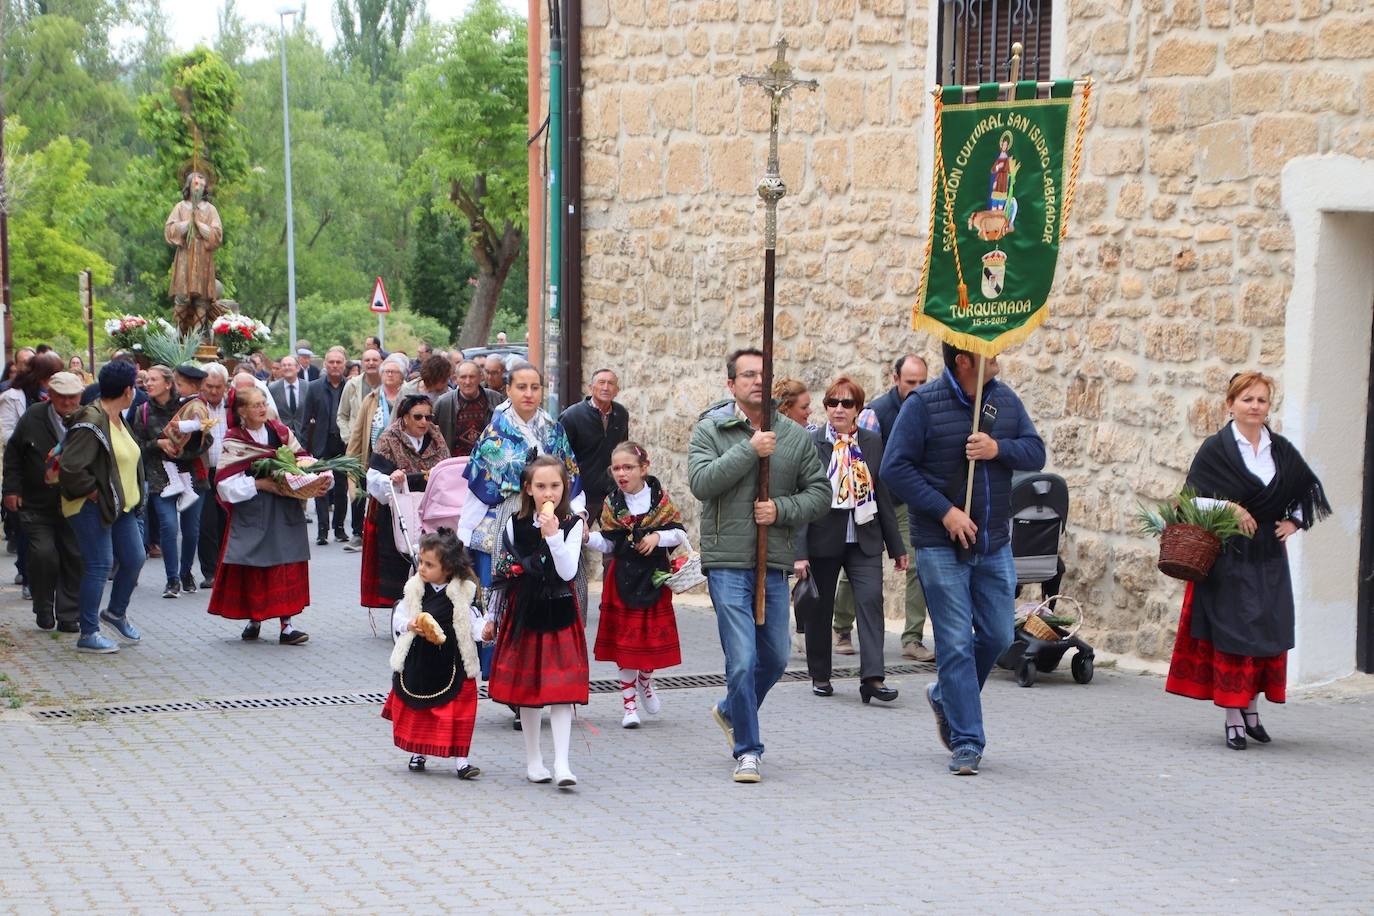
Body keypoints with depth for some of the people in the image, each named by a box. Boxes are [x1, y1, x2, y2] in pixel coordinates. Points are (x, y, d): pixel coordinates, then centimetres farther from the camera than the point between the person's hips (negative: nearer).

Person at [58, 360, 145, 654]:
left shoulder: (117, 419, 10)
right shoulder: (91, 423, -21)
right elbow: (69, 467, -28)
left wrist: (130, 495, 15)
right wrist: (91, 491, -17)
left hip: (120, 505, 9)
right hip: (92, 507, -9)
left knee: (134, 559, 11)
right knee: (99, 565, -7)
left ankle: (117, 612, 34)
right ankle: (88, 634, 1)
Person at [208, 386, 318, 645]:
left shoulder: (281, 431, 7)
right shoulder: (233, 440, -3)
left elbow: (302, 458, 14)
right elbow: (226, 483, -8)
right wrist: (258, 484, -16)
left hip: (285, 511, 3)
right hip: (250, 514, -3)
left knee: (287, 565, -2)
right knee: (253, 567, 0)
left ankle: (287, 624, -1)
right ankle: (254, 619, 18)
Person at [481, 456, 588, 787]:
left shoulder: (573, 524, -4)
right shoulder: (515, 525, 1)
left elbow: (568, 572, -14)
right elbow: (501, 574, 7)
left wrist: (553, 535, -24)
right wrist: (492, 617, 9)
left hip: (560, 613, -2)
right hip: (523, 614, 2)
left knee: (560, 687, -8)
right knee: (526, 686, 8)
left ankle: (561, 763, -10)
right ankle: (533, 760, 20)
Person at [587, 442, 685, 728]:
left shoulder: (659, 498, -3)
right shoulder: (613, 505, 1)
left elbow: (680, 533, 1)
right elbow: (608, 544, 2)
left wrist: (658, 536, -15)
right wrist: (587, 537, -15)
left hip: (654, 577, 0)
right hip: (623, 578, 1)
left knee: (653, 637, 5)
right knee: (625, 641, 1)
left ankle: (645, 683, 35)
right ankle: (629, 704, 10)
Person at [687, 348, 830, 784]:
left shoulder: (794, 436, 8)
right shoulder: (710, 430, -1)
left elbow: (819, 492, 8)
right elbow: (701, 482, -16)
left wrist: (781, 510, -9)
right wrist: (749, 450, -19)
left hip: (775, 562, 4)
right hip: (727, 562, -4)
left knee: (775, 658, 14)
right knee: (742, 660, -9)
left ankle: (731, 712, 41)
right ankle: (747, 750, 4)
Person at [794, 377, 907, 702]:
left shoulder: (873, 443, 7)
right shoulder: (810, 443, -4)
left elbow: (883, 495, 12)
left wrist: (896, 546, 13)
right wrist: (799, 551, -13)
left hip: (864, 540, 2)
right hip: (823, 540, -2)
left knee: (871, 599, -13)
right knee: (820, 608, 8)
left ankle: (872, 677, -16)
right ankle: (820, 676, 24)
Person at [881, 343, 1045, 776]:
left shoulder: (1004, 399, 6)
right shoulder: (922, 403, -10)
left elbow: (1036, 452, 7)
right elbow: (895, 467, -12)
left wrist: (998, 449, -14)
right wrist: (945, 511, -17)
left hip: (994, 543, 5)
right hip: (941, 545, -5)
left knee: (998, 636, 9)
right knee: (956, 643, -5)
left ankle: (945, 696, 35)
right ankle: (966, 743, 1)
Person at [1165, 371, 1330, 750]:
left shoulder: (1281, 450, 8)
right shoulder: (1216, 448, -3)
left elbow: (1309, 489, 21)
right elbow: (1192, 498, -5)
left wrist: (1294, 522, 8)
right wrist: (1227, 507, -19)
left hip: (1269, 557, 4)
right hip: (1228, 555, -4)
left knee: (1266, 631, 5)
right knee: (1230, 630, -4)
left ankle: (1252, 711, 17)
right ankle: (1233, 719, -1)